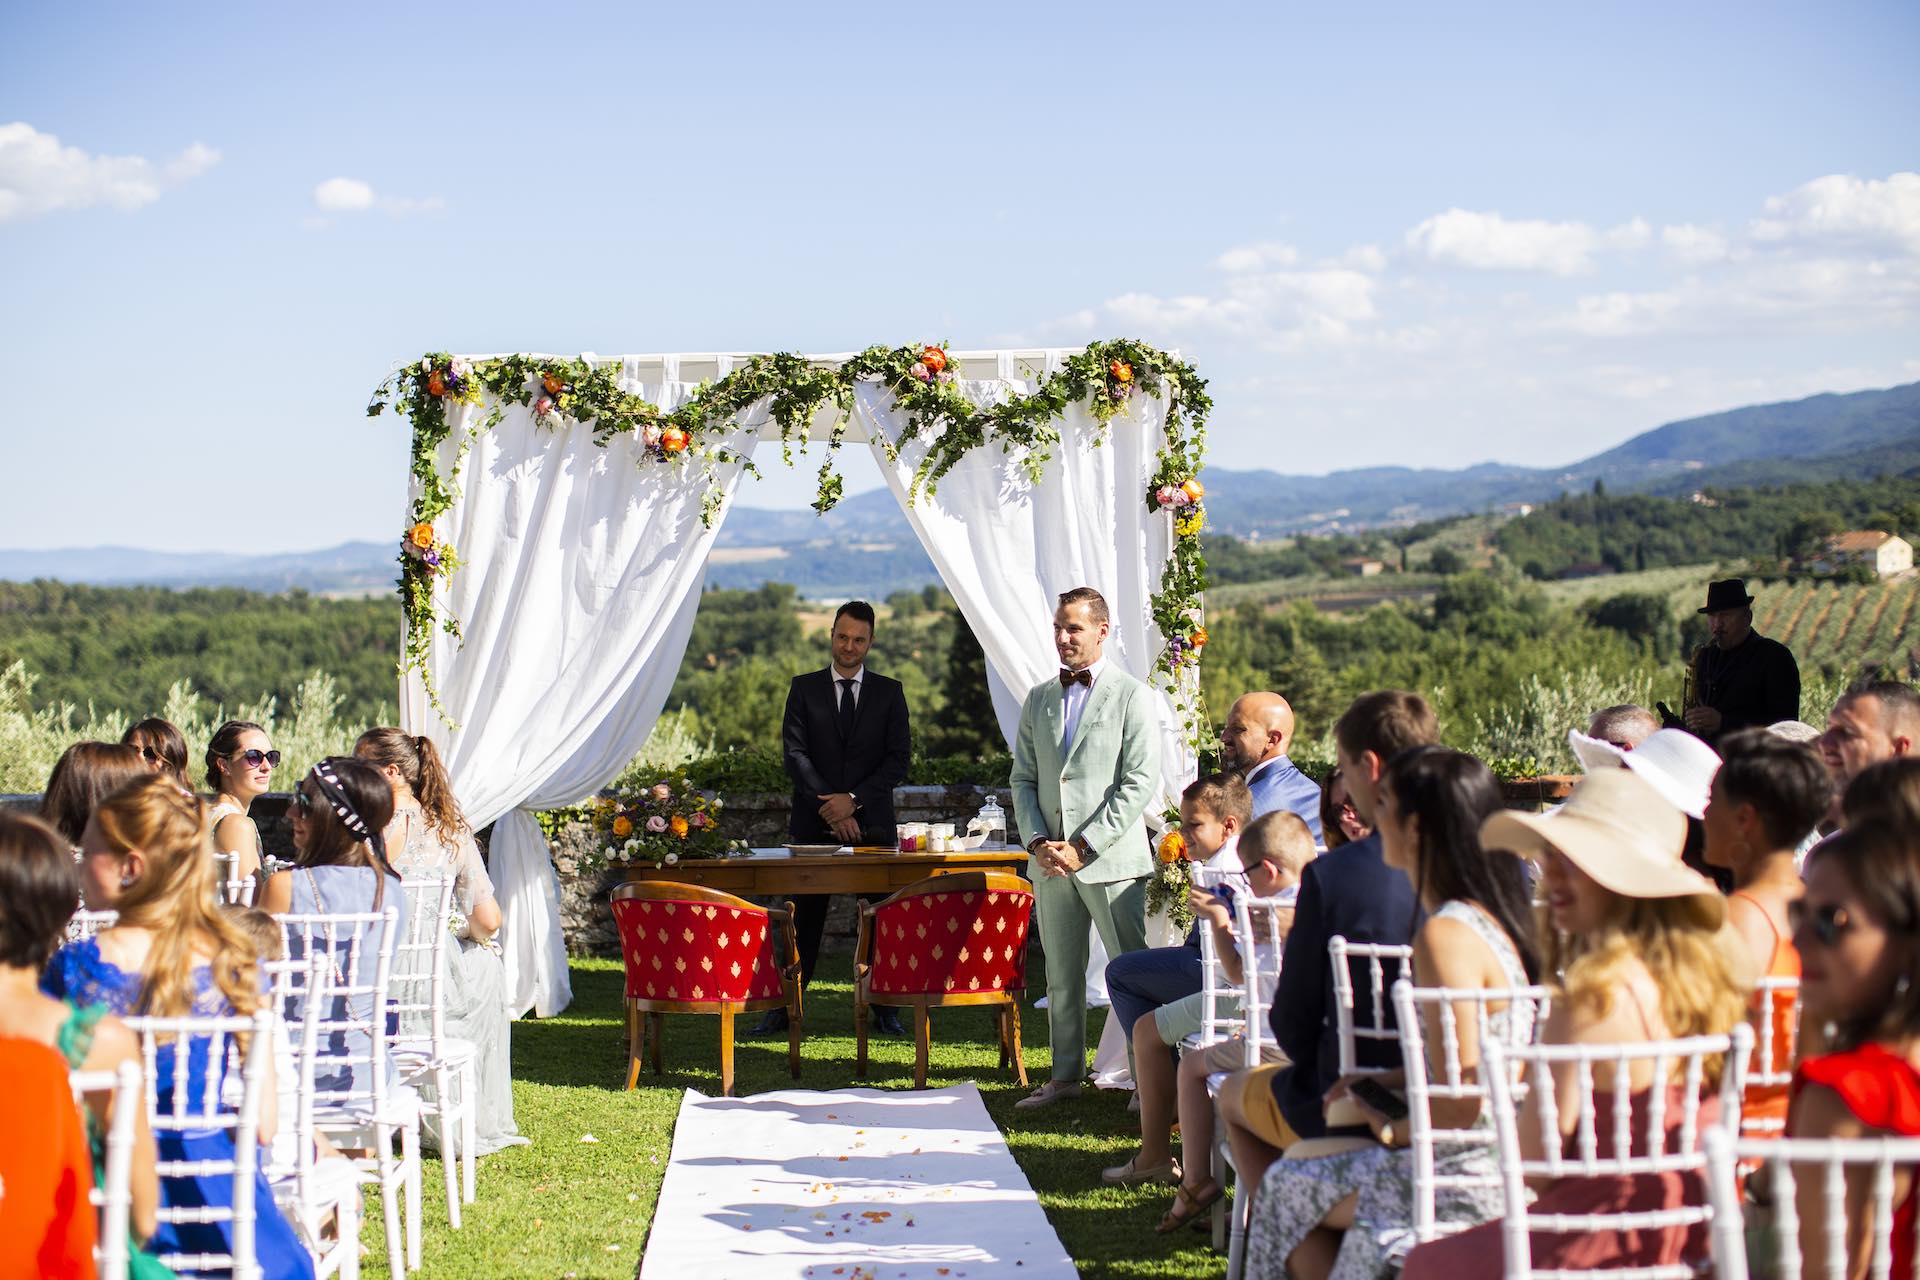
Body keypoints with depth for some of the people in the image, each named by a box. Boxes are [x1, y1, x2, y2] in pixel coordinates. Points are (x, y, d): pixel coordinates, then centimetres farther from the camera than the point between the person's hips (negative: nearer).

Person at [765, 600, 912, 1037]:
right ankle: (783, 1009, 6)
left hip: (872, 822, 1)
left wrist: (853, 799, -11)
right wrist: (829, 805, -12)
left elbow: (899, 758, 1)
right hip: (813, 822, 0)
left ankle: (885, 1010, 9)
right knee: (805, 919, 2)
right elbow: (794, 752, -1)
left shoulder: (889, 692, 8)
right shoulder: (804, 688, 7)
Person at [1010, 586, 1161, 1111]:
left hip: (1110, 860, -5)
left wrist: (1083, 847, -13)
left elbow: (1141, 783, -10)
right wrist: (1037, 842, -3)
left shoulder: (1133, 697, -3)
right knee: (1061, 975, 10)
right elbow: (1023, 778, 14)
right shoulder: (1038, 700, 13)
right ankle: (1066, 1075, 19)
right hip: (1050, 862, 5)